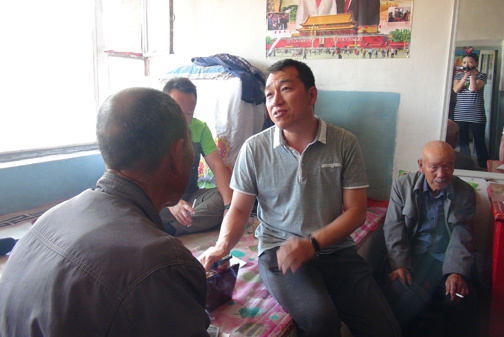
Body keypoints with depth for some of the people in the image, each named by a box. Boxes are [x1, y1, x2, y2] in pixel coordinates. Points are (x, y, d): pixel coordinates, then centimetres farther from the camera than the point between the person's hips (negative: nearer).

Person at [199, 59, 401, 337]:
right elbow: (239, 209, 5)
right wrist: (223, 246, -16)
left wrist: (312, 243, -14)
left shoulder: (345, 144, -1)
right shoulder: (254, 148, -1)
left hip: (336, 249, 2)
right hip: (279, 250, -1)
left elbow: (356, 210, 0)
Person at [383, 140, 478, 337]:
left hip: (446, 260, 1)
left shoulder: (465, 193, 7)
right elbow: (393, 229, 0)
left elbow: (462, 239, -1)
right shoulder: (402, 186, 5)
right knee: (400, 297, -29)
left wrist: (457, 272, -18)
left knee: (463, 304, -26)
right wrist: (399, 265, -14)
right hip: (411, 257, -1)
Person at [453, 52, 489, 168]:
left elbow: (473, 88, -13)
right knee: (462, 141, 5)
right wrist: (464, 77, -15)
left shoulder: (481, 75, 4)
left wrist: (472, 75, -10)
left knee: (479, 142, 0)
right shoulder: (459, 75, 13)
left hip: (476, 115, -3)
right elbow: (456, 89, -4)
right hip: (460, 114, 3)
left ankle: (484, 167, 8)